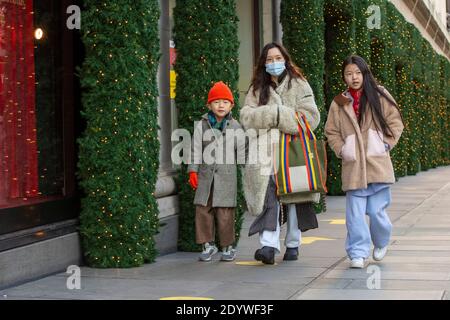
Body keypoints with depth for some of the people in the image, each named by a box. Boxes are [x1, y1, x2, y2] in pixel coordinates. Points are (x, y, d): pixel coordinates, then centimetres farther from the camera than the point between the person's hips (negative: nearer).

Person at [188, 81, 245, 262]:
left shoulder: (235, 127, 4)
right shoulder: (202, 125, 6)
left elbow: (241, 152, 7)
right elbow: (196, 149, 5)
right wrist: (193, 171, 0)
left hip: (227, 176, -2)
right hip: (206, 176, 2)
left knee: (225, 213, -3)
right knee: (203, 211, 3)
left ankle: (227, 246, 10)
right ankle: (207, 244, 16)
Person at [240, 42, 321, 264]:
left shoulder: (299, 86, 6)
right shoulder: (257, 89, 15)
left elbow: (311, 117, -6)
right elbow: (246, 116, 1)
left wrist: (280, 115, -11)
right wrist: (274, 112, -12)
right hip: (267, 152, 1)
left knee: (294, 197, 5)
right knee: (269, 197, -13)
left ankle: (293, 245, 17)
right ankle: (269, 245, -21)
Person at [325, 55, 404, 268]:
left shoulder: (379, 96, 5)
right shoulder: (339, 103, 9)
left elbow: (395, 121, 7)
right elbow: (331, 131, 15)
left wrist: (386, 144, -2)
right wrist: (341, 150, 1)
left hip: (378, 164, -1)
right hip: (353, 167, 1)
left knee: (376, 210, -1)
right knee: (355, 213, -5)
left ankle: (381, 243, 28)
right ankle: (358, 253, 3)